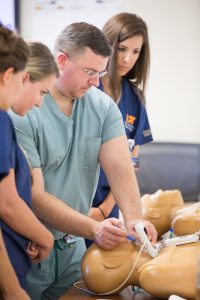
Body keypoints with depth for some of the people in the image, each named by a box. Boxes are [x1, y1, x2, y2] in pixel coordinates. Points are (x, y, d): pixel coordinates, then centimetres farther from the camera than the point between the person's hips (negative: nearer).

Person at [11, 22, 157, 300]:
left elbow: (119, 166, -10)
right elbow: (34, 195, -22)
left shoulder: (103, 106, -1)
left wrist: (134, 218, -28)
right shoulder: (22, 113, -19)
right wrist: (93, 229, -32)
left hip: (73, 244, 5)